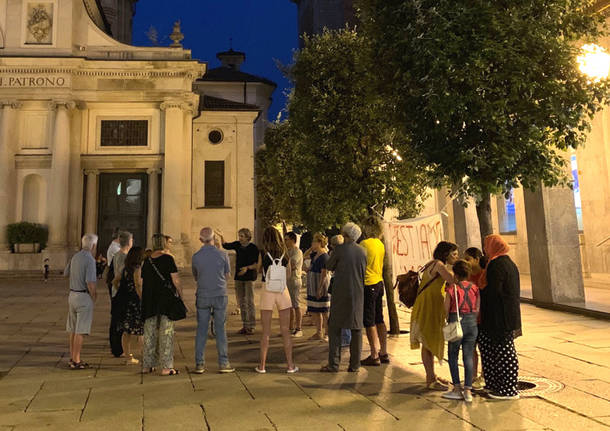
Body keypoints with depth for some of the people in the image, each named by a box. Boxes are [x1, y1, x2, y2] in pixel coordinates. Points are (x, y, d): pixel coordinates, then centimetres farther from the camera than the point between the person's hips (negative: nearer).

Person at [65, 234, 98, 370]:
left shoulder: (75, 257, 7)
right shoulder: (90, 260, -17)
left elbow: (66, 274, 21)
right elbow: (90, 283, -22)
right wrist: (94, 297, -6)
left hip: (72, 294, 8)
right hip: (84, 297, -8)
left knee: (73, 329, 15)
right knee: (80, 331, -2)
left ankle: (73, 358, 24)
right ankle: (76, 361, 2)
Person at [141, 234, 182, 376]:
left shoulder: (147, 260, 7)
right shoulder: (168, 259, -9)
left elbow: (142, 282, 11)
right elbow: (175, 280, -12)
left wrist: (144, 300, 19)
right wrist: (180, 293, 2)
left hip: (149, 301, 5)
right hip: (166, 300, -5)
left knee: (149, 333, 13)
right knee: (166, 333, 0)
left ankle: (147, 365, 21)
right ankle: (166, 367, 2)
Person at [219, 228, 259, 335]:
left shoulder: (253, 248, -9)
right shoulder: (237, 245, 7)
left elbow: (257, 264, -10)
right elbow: (225, 246, 17)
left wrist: (247, 268, -27)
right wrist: (221, 236, 0)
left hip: (249, 277, -6)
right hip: (238, 277, 6)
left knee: (249, 302, -6)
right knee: (241, 302, 9)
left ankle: (251, 327, 1)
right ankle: (244, 325, 17)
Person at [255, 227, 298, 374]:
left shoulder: (263, 253, -5)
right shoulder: (285, 254, 2)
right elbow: (288, 275, 10)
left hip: (267, 292, -1)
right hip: (283, 291, 1)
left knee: (266, 331, 7)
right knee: (285, 330, 9)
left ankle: (262, 365, 12)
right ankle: (290, 365, 12)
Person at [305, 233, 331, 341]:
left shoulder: (324, 256, -17)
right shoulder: (315, 254, 11)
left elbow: (324, 274, -21)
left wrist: (320, 288, -23)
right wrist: (311, 248, 13)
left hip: (321, 285, -10)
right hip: (313, 287, 10)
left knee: (323, 311, -3)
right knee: (314, 311, 13)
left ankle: (326, 333, 6)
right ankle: (318, 333, 22)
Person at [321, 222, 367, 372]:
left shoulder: (339, 249, -10)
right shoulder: (362, 251, 3)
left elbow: (329, 266, 2)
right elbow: (364, 271, 11)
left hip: (341, 294, -4)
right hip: (358, 294, 4)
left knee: (335, 327, 5)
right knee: (356, 328, 8)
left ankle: (334, 363, 3)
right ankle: (354, 364, 11)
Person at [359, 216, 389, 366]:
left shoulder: (364, 244, -14)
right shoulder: (380, 244, 10)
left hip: (368, 284, -8)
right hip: (379, 282, 8)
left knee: (369, 322, -2)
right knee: (379, 320, 14)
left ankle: (374, 356, 2)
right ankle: (383, 353, 20)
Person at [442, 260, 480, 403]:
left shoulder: (452, 289, -9)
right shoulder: (475, 288, 1)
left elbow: (446, 310, -6)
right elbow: (478, 309, 4)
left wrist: (447, 322, 10)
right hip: (472, 323, 4)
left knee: (453, 356, 9)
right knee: (468, 357, 8)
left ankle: (457, 389, 10)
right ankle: (468, 390, 8)